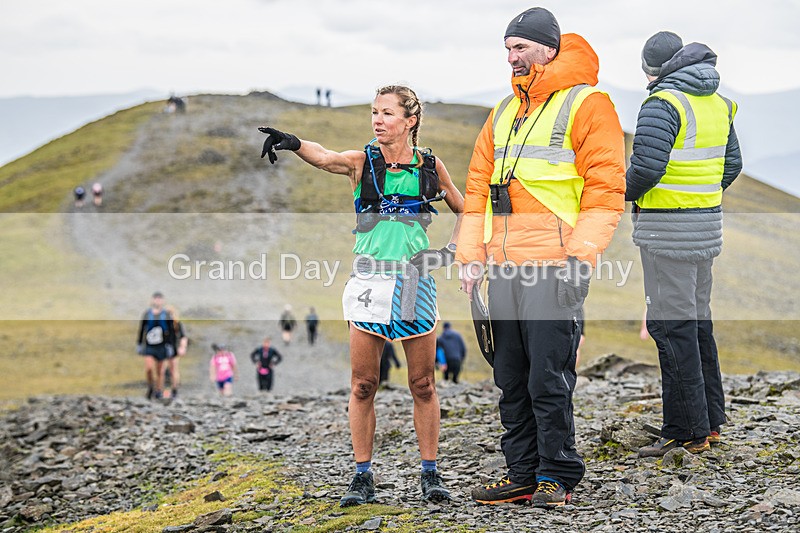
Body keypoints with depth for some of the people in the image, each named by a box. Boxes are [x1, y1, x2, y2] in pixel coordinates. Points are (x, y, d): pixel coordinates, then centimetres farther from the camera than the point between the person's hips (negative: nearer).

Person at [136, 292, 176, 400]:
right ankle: (150, 386, 8)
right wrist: (139, 344, 9)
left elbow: (172, 332, 0)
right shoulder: (147, 314, 2)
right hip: (149, 346, 0)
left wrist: (170, 346, -5)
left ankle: (159, 391, 21)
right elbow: (141, 330, 8)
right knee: (149, 367, -16)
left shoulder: (167, 315, -2)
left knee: (160, 370, 7)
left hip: (161, 347, 0)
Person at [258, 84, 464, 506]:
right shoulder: (361, 162, 0)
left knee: (423, 384, 5)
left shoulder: (430, 166, 4)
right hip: (370, 278, 0)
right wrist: (294, 143, -42)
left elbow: (463, 210, 19)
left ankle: (430, 474, 14)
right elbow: (324, 158, -22)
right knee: (363, 384, 1)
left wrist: (452, 249, 5)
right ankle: (363, 476, 9)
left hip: (415, 281, 0)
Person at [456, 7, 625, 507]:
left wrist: (581, 256, -18)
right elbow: (478, 185, 20)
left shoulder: (587, 104, -3)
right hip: (504, 268, 7)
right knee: (512, 380, 10)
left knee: (549, 381, -5)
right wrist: (471, 254, 11)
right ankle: (523, 474, 19)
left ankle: (558, 475, 8)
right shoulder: (505, 110, 19)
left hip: (554, 268, -7)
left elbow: (606, 189, -9)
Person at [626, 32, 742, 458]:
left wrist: (627, 194, -2)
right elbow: (731, 164, 15)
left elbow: (646, 167, -21)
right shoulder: (717, 104, 12)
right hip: (707, 223, 9)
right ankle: (711, 421, 22)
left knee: (671, 325, -5)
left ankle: (686, 431, -4)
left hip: (667, 230, -9)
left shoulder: (662, 105, -15)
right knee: (698, 321, 16)